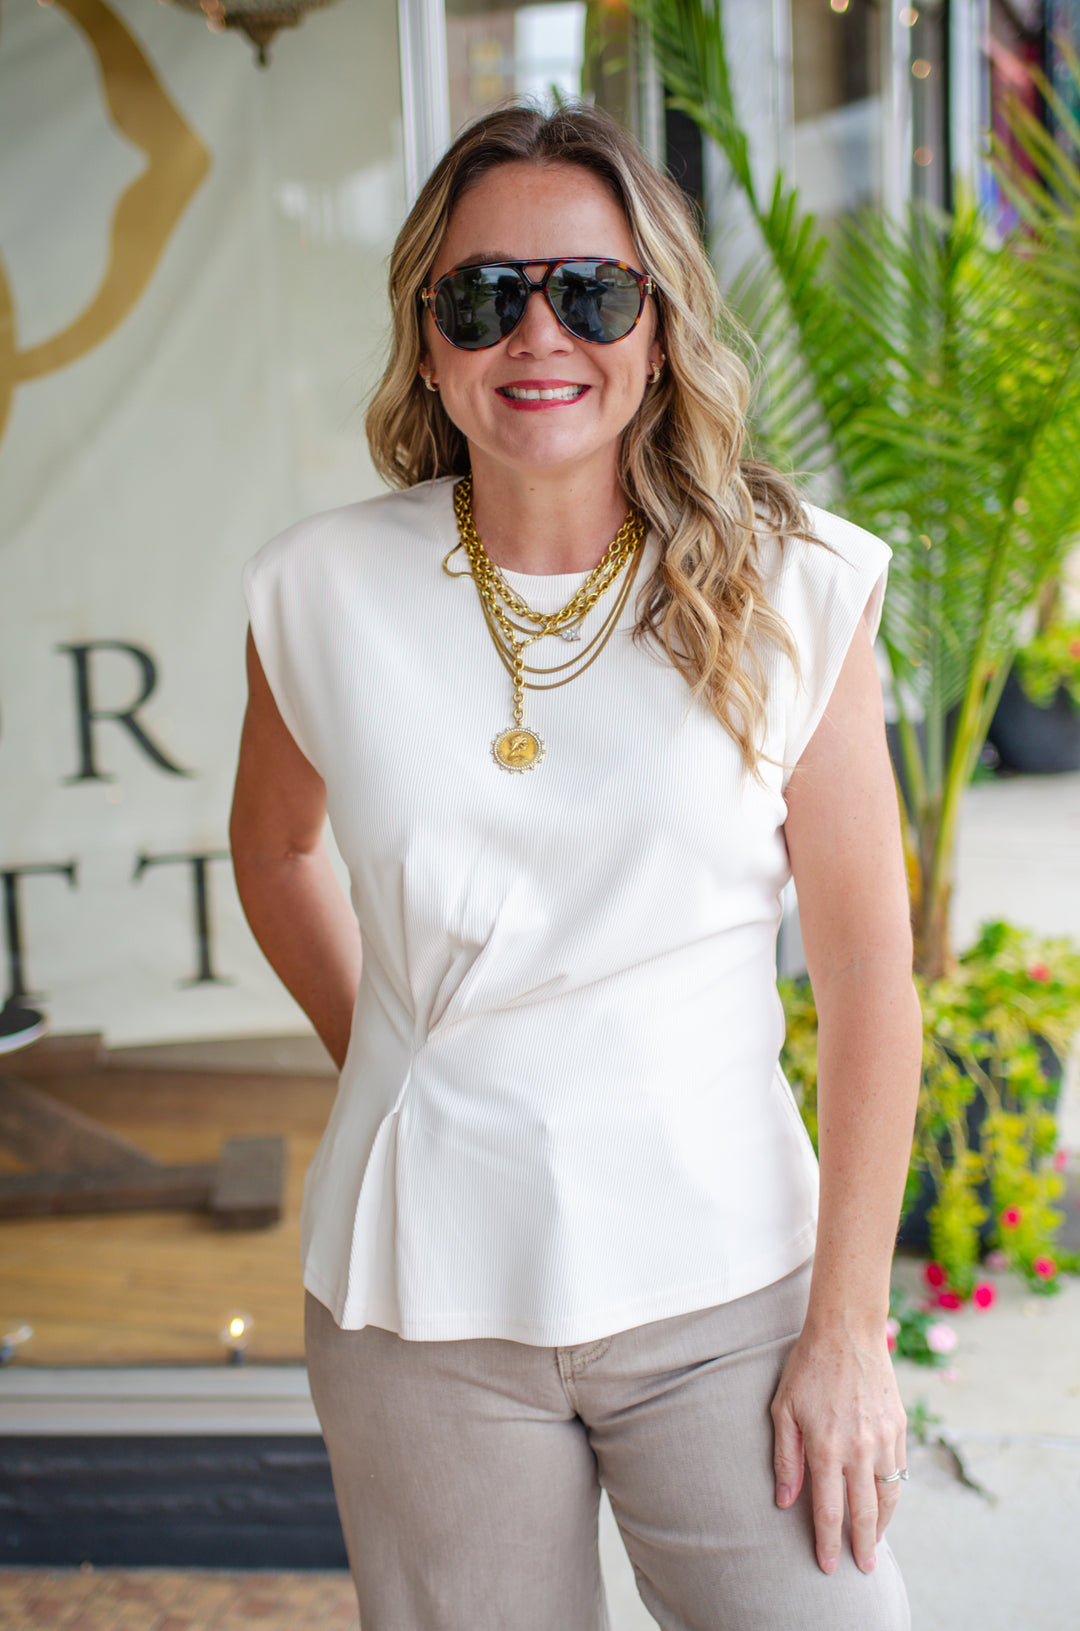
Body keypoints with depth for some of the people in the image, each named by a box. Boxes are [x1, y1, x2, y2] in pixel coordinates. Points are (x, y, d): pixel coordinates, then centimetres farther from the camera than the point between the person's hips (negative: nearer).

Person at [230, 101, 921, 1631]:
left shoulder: (788, 587, -7)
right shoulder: (326, 591, -3)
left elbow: (870, 976, -5)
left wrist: (848, 1329, -5)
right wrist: (381, 1059, 7)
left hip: (723, 1285, -1)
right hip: (424, 1292, 1)